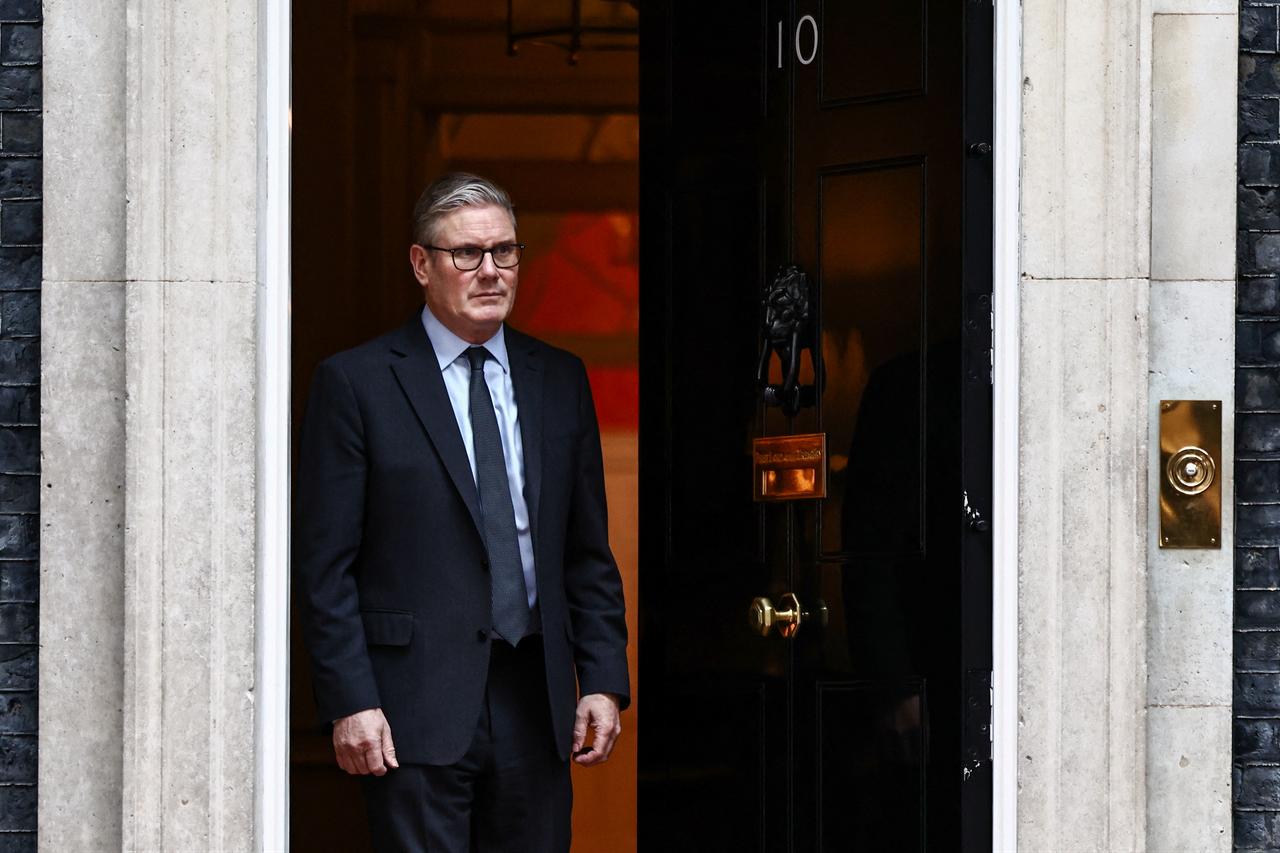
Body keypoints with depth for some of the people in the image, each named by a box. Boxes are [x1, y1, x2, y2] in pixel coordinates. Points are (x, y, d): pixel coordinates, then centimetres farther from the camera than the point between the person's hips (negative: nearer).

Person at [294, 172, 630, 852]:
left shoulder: (559, 380, 13)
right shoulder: (356, 383, -1)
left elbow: (589, 550, 15)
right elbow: (324, 564, -4)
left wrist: (604, 680, 6)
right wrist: (350, 702, -11)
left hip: (535, 704, 4)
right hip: (417, 708, -4)